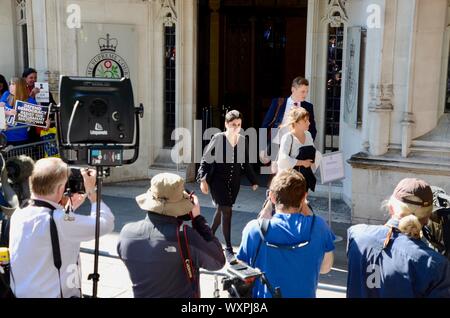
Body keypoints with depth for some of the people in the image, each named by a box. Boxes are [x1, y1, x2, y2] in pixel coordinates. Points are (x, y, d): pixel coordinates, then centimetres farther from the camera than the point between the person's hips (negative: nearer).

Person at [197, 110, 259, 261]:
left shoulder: (242, 140, 2)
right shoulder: (218, 138, -12)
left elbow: (246, 163, 12)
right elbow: (206, 159, -8)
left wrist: (253, 180, 15)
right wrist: (203, 179, -17)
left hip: (234, 182, 5)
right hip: (218, 180, -5)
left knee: (221, 210, 16)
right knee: (227, 211, -10)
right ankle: (228, 249, -1)